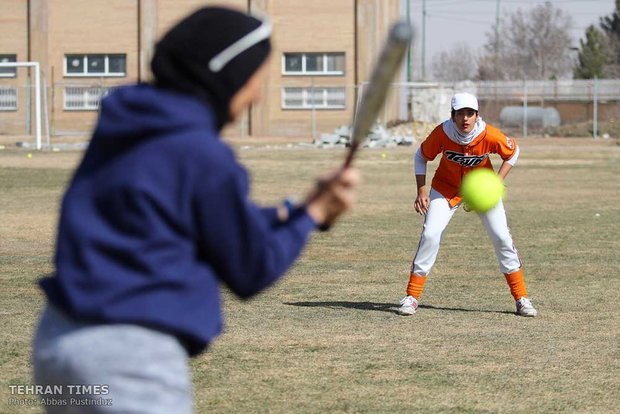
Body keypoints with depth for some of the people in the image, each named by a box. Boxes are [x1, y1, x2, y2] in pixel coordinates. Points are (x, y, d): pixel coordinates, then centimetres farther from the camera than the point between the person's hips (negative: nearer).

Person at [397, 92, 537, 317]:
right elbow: (421, 156, -9)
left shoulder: (490, 135, -28)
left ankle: (521, 298, 6)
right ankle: (411, 297, -3)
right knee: (430, 235, -13)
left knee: (502, 237, -6)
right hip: (446, 187, 0)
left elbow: (513, 152, -8)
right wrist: (422, 191, -16)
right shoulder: (441, 133, -27)